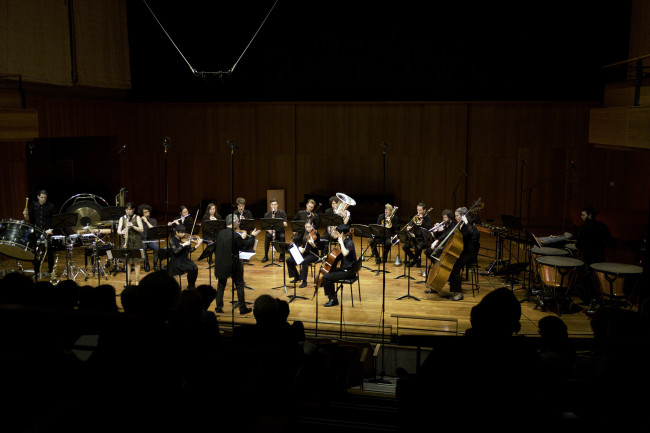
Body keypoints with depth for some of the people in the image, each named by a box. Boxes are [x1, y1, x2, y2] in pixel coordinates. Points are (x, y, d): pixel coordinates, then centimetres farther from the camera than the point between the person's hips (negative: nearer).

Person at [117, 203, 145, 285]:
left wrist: (133, 226, -23)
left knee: (137, 261, -2)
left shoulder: (137, 218, 1)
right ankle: (128, 280, 12)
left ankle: (137, 280, 6)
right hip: (127, 242, 2)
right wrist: (122, 232, -22)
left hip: (136, 241, -2)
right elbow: (118, 231, 1)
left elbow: (141, 229, -8)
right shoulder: (122, 218, 7)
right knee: (127, 261, 2)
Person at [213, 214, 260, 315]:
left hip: (220, 264, 5)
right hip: (232, 264, -5)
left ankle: (219, 307, 18)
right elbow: (245, 246, -10)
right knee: (239, 285, 9)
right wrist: (252, 236, 4)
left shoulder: (221, 233, 0)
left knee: (221, 285, 17)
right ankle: (242, 308, 15)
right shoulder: (235, 235, -20)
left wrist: (241, 238, 12)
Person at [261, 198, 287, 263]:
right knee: (267, 237, -31)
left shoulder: (282, 213, 2)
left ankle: (282, 256, -16)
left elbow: (285, 225, -7)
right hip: (270, 231, 1)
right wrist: (269, 230, -21)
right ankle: (266, 256, -17)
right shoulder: (267, 214, 5)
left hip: (280, 231, -1)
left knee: (282, 237, -33)